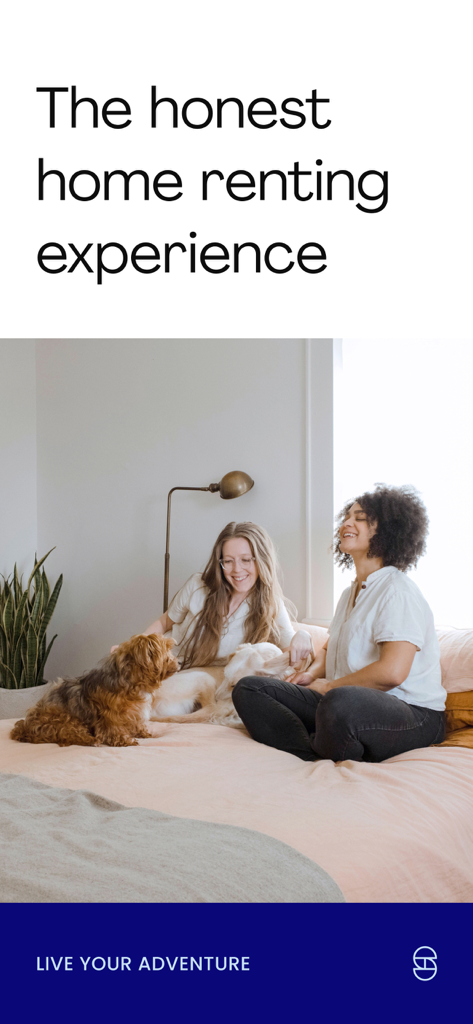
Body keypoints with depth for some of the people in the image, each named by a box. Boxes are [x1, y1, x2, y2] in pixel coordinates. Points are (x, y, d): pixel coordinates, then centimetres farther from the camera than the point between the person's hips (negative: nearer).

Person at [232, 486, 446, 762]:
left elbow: (392, 672, -23)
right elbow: (331, 649, 34)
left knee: (340, 703, -43)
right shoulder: (350, 594, 21)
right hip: (352, 702, 9)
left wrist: (329, 686, -9)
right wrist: (312, 674, 10)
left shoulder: (398, 589, -10)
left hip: (412, 714, -9)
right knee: (248, 688, -4)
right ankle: (317, 760, -23)